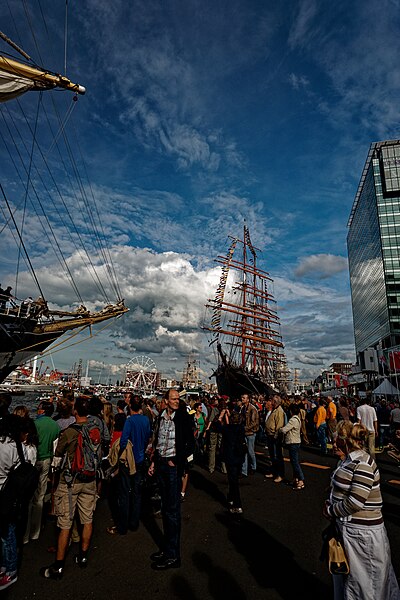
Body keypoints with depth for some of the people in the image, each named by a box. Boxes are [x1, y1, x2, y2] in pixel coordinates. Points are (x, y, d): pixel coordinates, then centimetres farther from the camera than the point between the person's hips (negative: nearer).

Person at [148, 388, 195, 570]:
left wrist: (176, 461, -10)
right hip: (161, 464, 6)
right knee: (165, 508, 16)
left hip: (174, 466, -6)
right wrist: (154, 462, 12)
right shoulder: (161, 418, 6)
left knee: (172, 510, 1)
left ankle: (172, 555, 14)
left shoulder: (184, 417, -12)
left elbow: (190, 444, -10)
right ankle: (166, 547, 30)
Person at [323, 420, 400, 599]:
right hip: (347, 527, 9)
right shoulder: (348, 460, 3)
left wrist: (330, 512, -15)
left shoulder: (362, 464, -26)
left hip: (362, 532, -9)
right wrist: (330, 504, -3)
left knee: (362, 581, 11)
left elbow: (355, 502, -28)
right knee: (345, 573, 25)